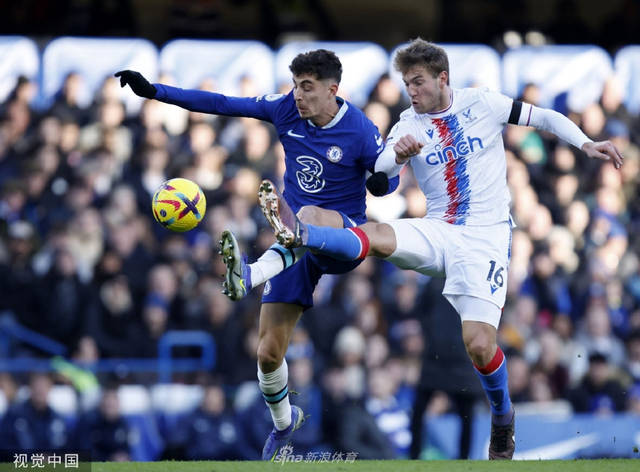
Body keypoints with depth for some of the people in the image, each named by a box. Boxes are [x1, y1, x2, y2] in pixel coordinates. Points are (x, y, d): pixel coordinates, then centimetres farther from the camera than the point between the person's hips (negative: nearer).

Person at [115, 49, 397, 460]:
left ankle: (249, 277, -62)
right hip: (296, 242, 4)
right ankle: (284, 422, 28)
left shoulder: (360, 131, -12)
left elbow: (389, 176, -1)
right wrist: (154, 91, -5)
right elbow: (223, 104, -1)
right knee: (268, 352, 0)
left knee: (310, 217, -43)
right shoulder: (287, 109, -2)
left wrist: (381, 182, -27)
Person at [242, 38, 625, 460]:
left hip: (486, 236, -2)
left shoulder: (482, 104, 0)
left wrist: (586, 144, -7)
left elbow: (544, 117, 7)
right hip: (438, 232, 3)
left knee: (479, 345, -15)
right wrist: (399, 155, -36)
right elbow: (381, 172, -13)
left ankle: (503, 417, 10)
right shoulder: (410, 125, 3)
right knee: (375, 237, -30)